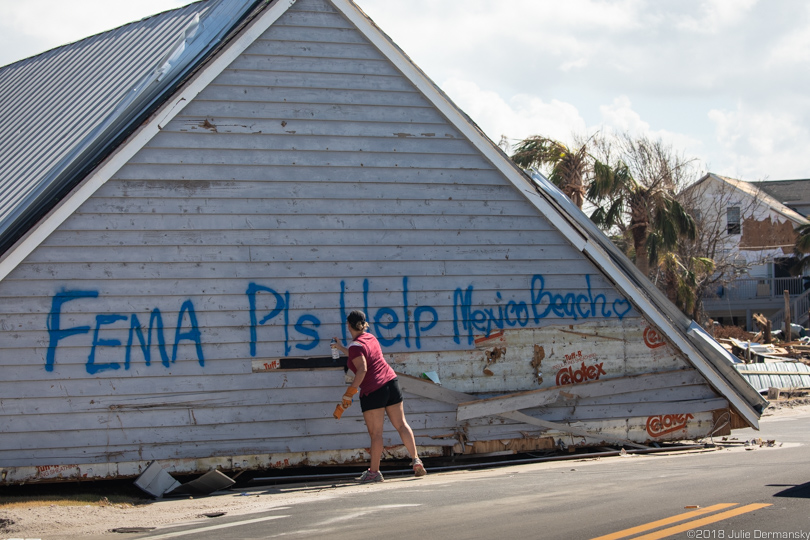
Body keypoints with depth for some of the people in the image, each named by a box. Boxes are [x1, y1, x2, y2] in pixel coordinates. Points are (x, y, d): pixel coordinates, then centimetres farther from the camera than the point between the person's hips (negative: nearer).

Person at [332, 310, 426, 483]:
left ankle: (374, 472, 3)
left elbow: (362, 369, -21)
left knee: (375, 433, -2)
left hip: (372, 392, -7)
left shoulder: (355, 346, -10)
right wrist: (341, 348, 45)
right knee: (401, 424, 10)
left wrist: (350, 392, -17)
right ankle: (416, 460, 5)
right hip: (391, 383, 7)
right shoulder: (370, 337, 14)